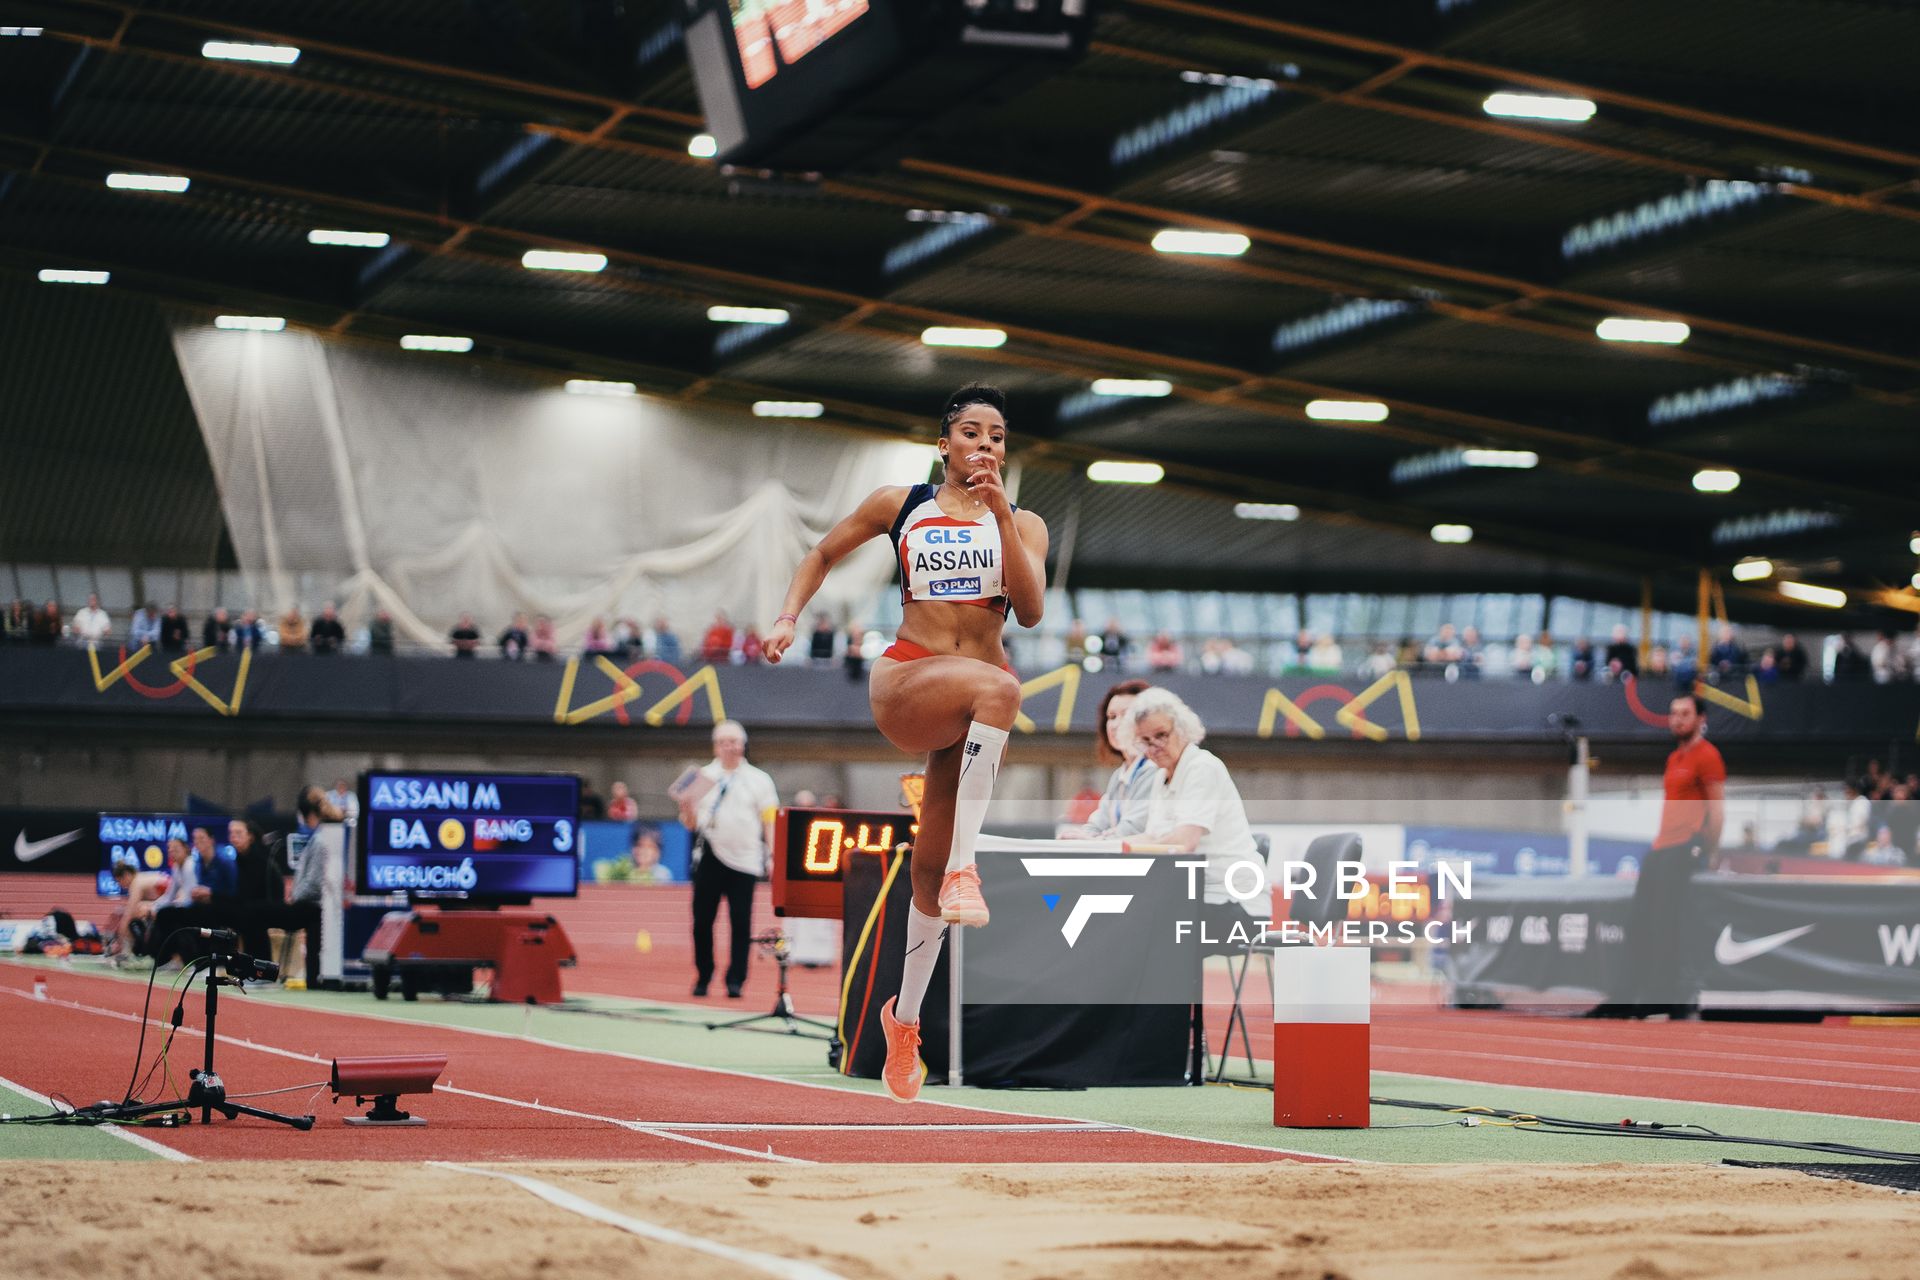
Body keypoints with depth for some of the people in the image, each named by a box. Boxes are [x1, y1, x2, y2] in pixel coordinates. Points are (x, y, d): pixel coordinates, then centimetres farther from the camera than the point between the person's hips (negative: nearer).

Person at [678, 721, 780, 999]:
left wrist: (772, 854, -6)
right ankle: (703, 977, 12)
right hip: (709, 859, 2)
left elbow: (770, 820, 5)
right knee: (702, 919, 1)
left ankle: (735, 981, -2)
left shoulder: (759, 780, 8)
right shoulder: (703, 777, 12)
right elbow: (691, 824, 12)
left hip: (744, 860, -2)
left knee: (741, 922, -6)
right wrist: (687, 807, -9)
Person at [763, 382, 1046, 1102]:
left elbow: (1030, 611, -6)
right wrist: (788, 617, 8)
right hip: (903, 682, -2)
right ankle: (964, 867, -38)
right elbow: (823, 556, 22)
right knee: (999, 686, -36)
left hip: (971, 714, 3)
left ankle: (905, 1017, 24)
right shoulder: (899, 505, 8)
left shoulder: (1024, 524, 10)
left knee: (931, 865, 5)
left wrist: (1001, 518, -14)